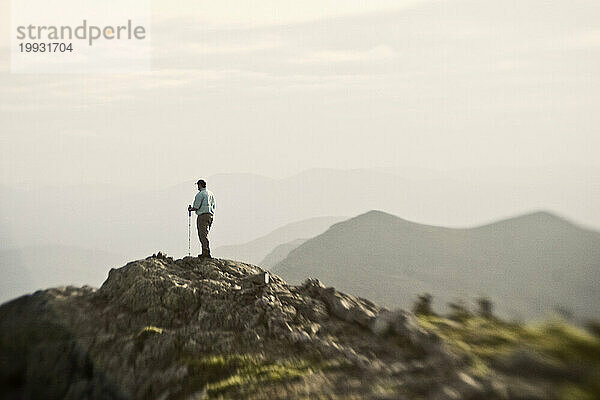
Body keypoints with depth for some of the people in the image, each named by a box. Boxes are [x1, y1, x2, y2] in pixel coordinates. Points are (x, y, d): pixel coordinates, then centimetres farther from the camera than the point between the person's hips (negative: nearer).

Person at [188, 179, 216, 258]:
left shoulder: (200, 194, -9)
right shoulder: (210, 193, 17)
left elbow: (196, 207, -10)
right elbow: (214, 205, 17)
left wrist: (190, 209, 8)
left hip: (202, 216, -8)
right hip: (210, 215, 9)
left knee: (203, 235, -9)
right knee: (204, 234, 14)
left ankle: (206, 253, -13)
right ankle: (204, 252, 13)